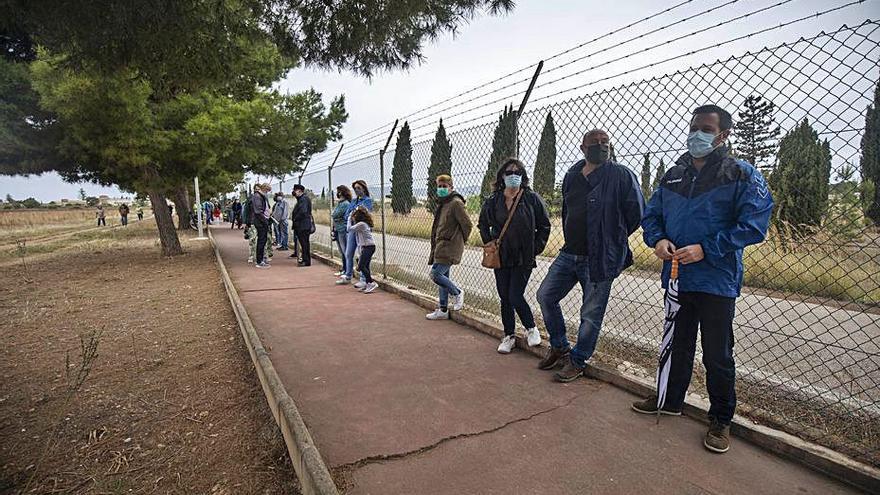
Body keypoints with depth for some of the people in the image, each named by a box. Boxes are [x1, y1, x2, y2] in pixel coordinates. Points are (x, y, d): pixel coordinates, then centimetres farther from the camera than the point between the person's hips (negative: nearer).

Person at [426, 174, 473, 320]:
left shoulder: (456, 203, -13)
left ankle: (457, 292, 9)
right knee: (443, 277, 11)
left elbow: (468, 225, -13)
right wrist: (434, 247, 17)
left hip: (450, 248, -9)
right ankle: (443, 310, 20)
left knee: (435, 274, -14)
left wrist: (459, 241, -1)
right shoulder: (441, 203, 15)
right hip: (440, 246, 9)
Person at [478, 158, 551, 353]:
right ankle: (509, 336, 25)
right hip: (501, 258, 4)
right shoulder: (493, 201, 3)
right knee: (505, 298, 10)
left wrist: (536, 248, -3)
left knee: (515, 297, -8)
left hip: (524, 258, -3)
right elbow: (483, 224, 18)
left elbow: (545, 225, 2)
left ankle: (531, 328, 20)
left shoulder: (532, 198, -5)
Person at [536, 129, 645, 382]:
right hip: (569, 254, 6)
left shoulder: (621, 176, -9)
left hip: (599, 259, -6)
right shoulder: (572, 175, 9)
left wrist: (613, 239, 3)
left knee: (591, 314, 4)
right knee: (545, 296, 10)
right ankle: (559, 347, 30)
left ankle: (577, 361, 24)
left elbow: (636, 213, -6)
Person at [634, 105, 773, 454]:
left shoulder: (742, 174, -6)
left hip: (716, 281, -5)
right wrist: (658, 240, -6)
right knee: (676, 344, 20)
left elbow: (754, 225, -15)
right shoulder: (673, 176, 10)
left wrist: (705, 249, -22)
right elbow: (651, 215, 14)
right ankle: (670, 401, 39)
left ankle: (720, 420, 26)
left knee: (717, 356, 6)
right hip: (676, 277, 5)